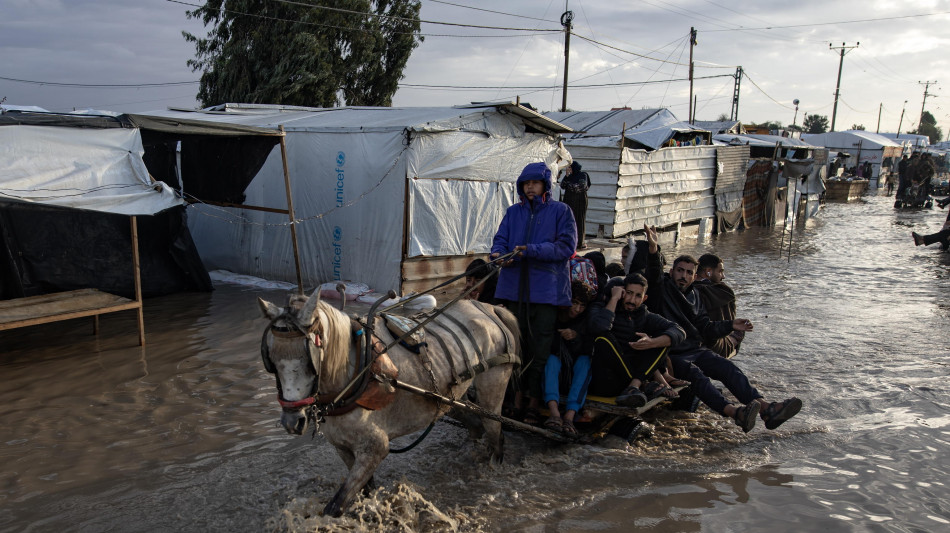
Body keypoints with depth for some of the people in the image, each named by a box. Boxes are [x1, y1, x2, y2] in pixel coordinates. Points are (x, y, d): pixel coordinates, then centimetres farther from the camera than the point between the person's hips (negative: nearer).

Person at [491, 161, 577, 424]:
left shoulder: (560, 211, 2)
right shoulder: (513, 212, 13)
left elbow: (566, 246, -7)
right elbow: (500, 239, 9)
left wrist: (530, 250, -17)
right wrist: (498, 253, -16)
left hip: (547, 289, -3)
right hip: (515, 287, 4)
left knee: (540, 346, -1)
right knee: (517, 342, 9)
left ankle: (535, 399, 6)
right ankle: (518, 392, 20)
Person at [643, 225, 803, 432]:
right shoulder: (663, 288, 8)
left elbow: (706, 328, 23)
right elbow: (653, 274, -15)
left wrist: (730, 325, 9)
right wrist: (653, 249, -33)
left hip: (695, 350, 6)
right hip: (671, 355, -6)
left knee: (727, 367, -20)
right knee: (694, 373, -33)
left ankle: (766, 409, -35)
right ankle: (734, 412, -54)